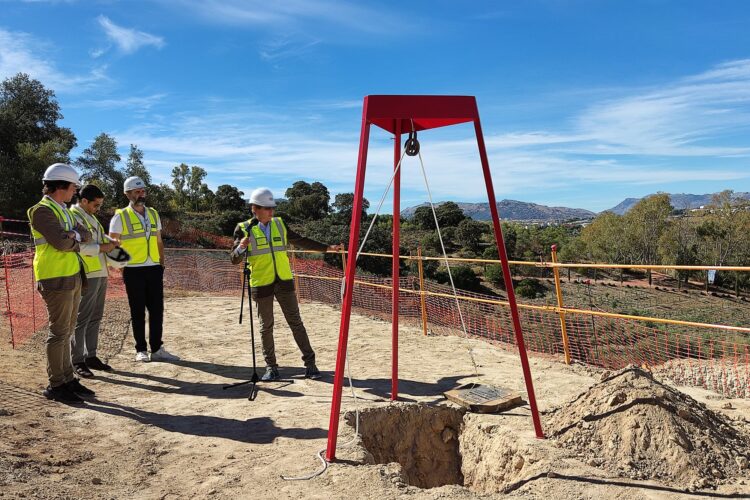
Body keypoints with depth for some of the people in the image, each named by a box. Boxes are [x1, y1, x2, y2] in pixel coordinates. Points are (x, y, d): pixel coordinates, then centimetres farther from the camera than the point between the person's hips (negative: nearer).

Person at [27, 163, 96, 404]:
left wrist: (72, 236, -10)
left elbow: (86, 236, 9)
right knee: (59, 333, -4)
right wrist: (76, 236, -4)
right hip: (56, 280, -9)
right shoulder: (42, 210, -12)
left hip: (73, 277, 9)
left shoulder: (63, 210, 17)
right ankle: (55, 385, 5)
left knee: (67, 332, 13)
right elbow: (61, 242, -23)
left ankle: (68, 379, 22)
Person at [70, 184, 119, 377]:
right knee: (82, 319, -2)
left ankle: (91, 356, 23)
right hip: (87, 275, -9)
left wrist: (110, 241, 12)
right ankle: (77, 361, 6)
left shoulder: (91, 217, 18)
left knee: (95, 318, 14)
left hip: (100, 274, 9)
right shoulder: (74, 217, -11)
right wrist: (102, 248, -13)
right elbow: (78, 246, -22)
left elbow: (100, 235, 33)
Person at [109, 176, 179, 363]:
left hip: (154, 269, 4)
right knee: (138, 311, 4)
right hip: (133, 270, -4)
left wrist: (162, 262, 11)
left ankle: (157, 349, 14)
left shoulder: (153, 214, 13)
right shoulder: (121, 216, -1)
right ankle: (141, 350, 14)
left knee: (157, 309, 5)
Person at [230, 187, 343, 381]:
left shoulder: (279, 224, 6)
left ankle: (309, 362, 10)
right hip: (261, 284, -2)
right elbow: (234, 259, -5)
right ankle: (271, 367, 20)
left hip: (284, 282, 2)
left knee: (296, 322, 4)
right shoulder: (244, 229, -4)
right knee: (266, 326, 7)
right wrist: (241, 247, -27)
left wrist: (327, 248, 10)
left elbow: (301, 241, 14)